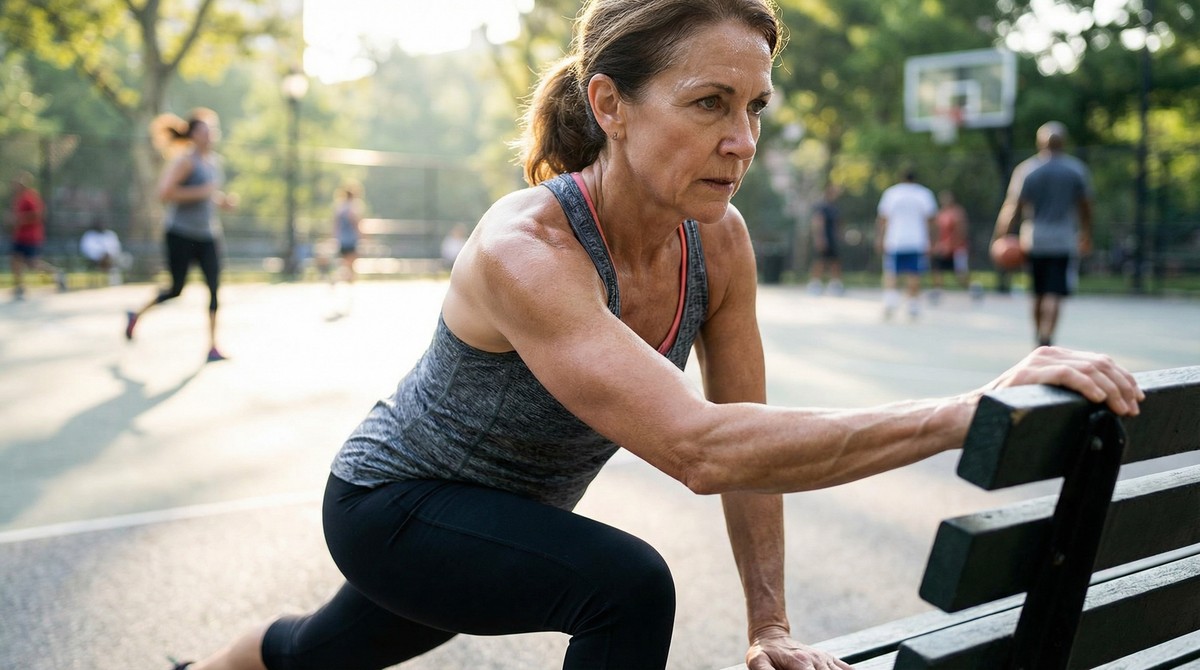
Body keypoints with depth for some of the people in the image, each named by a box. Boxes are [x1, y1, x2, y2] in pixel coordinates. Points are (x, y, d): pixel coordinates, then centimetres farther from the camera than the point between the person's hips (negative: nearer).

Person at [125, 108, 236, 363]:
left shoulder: (215, 161, 10)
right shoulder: (185, 160, -12)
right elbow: (164, 193, -21)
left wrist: (225, 201, 5)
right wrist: (202, 192, -23)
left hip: (208, 236, 6)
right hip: (181, 234, -6)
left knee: (214, 287, -6)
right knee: (176, 289, 3)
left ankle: (212, 346, -1)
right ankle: (136, 315, 30)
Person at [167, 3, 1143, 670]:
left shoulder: (720, 241, -18)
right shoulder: (525, 250, -39)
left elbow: (748, 436, -9)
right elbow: (702, 449, -49)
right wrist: (972, 411, -52)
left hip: (505, 519, 7)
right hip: (388, 503, -6)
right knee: (627, 587, -31)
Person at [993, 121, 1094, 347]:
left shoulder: (1026, 169, -1)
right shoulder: (1077, 169, 2)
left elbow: (1012, 206, -5)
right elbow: (1085, 207, 9)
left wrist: (1001, 236, -1)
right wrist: (1086, 236, 22)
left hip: (1033, 241, 1)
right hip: (1064, 241, -1)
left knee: (1039, 294, 15)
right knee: (1055, 294, -5)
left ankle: (1040, 340, 25)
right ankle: (1046, 340, -19)